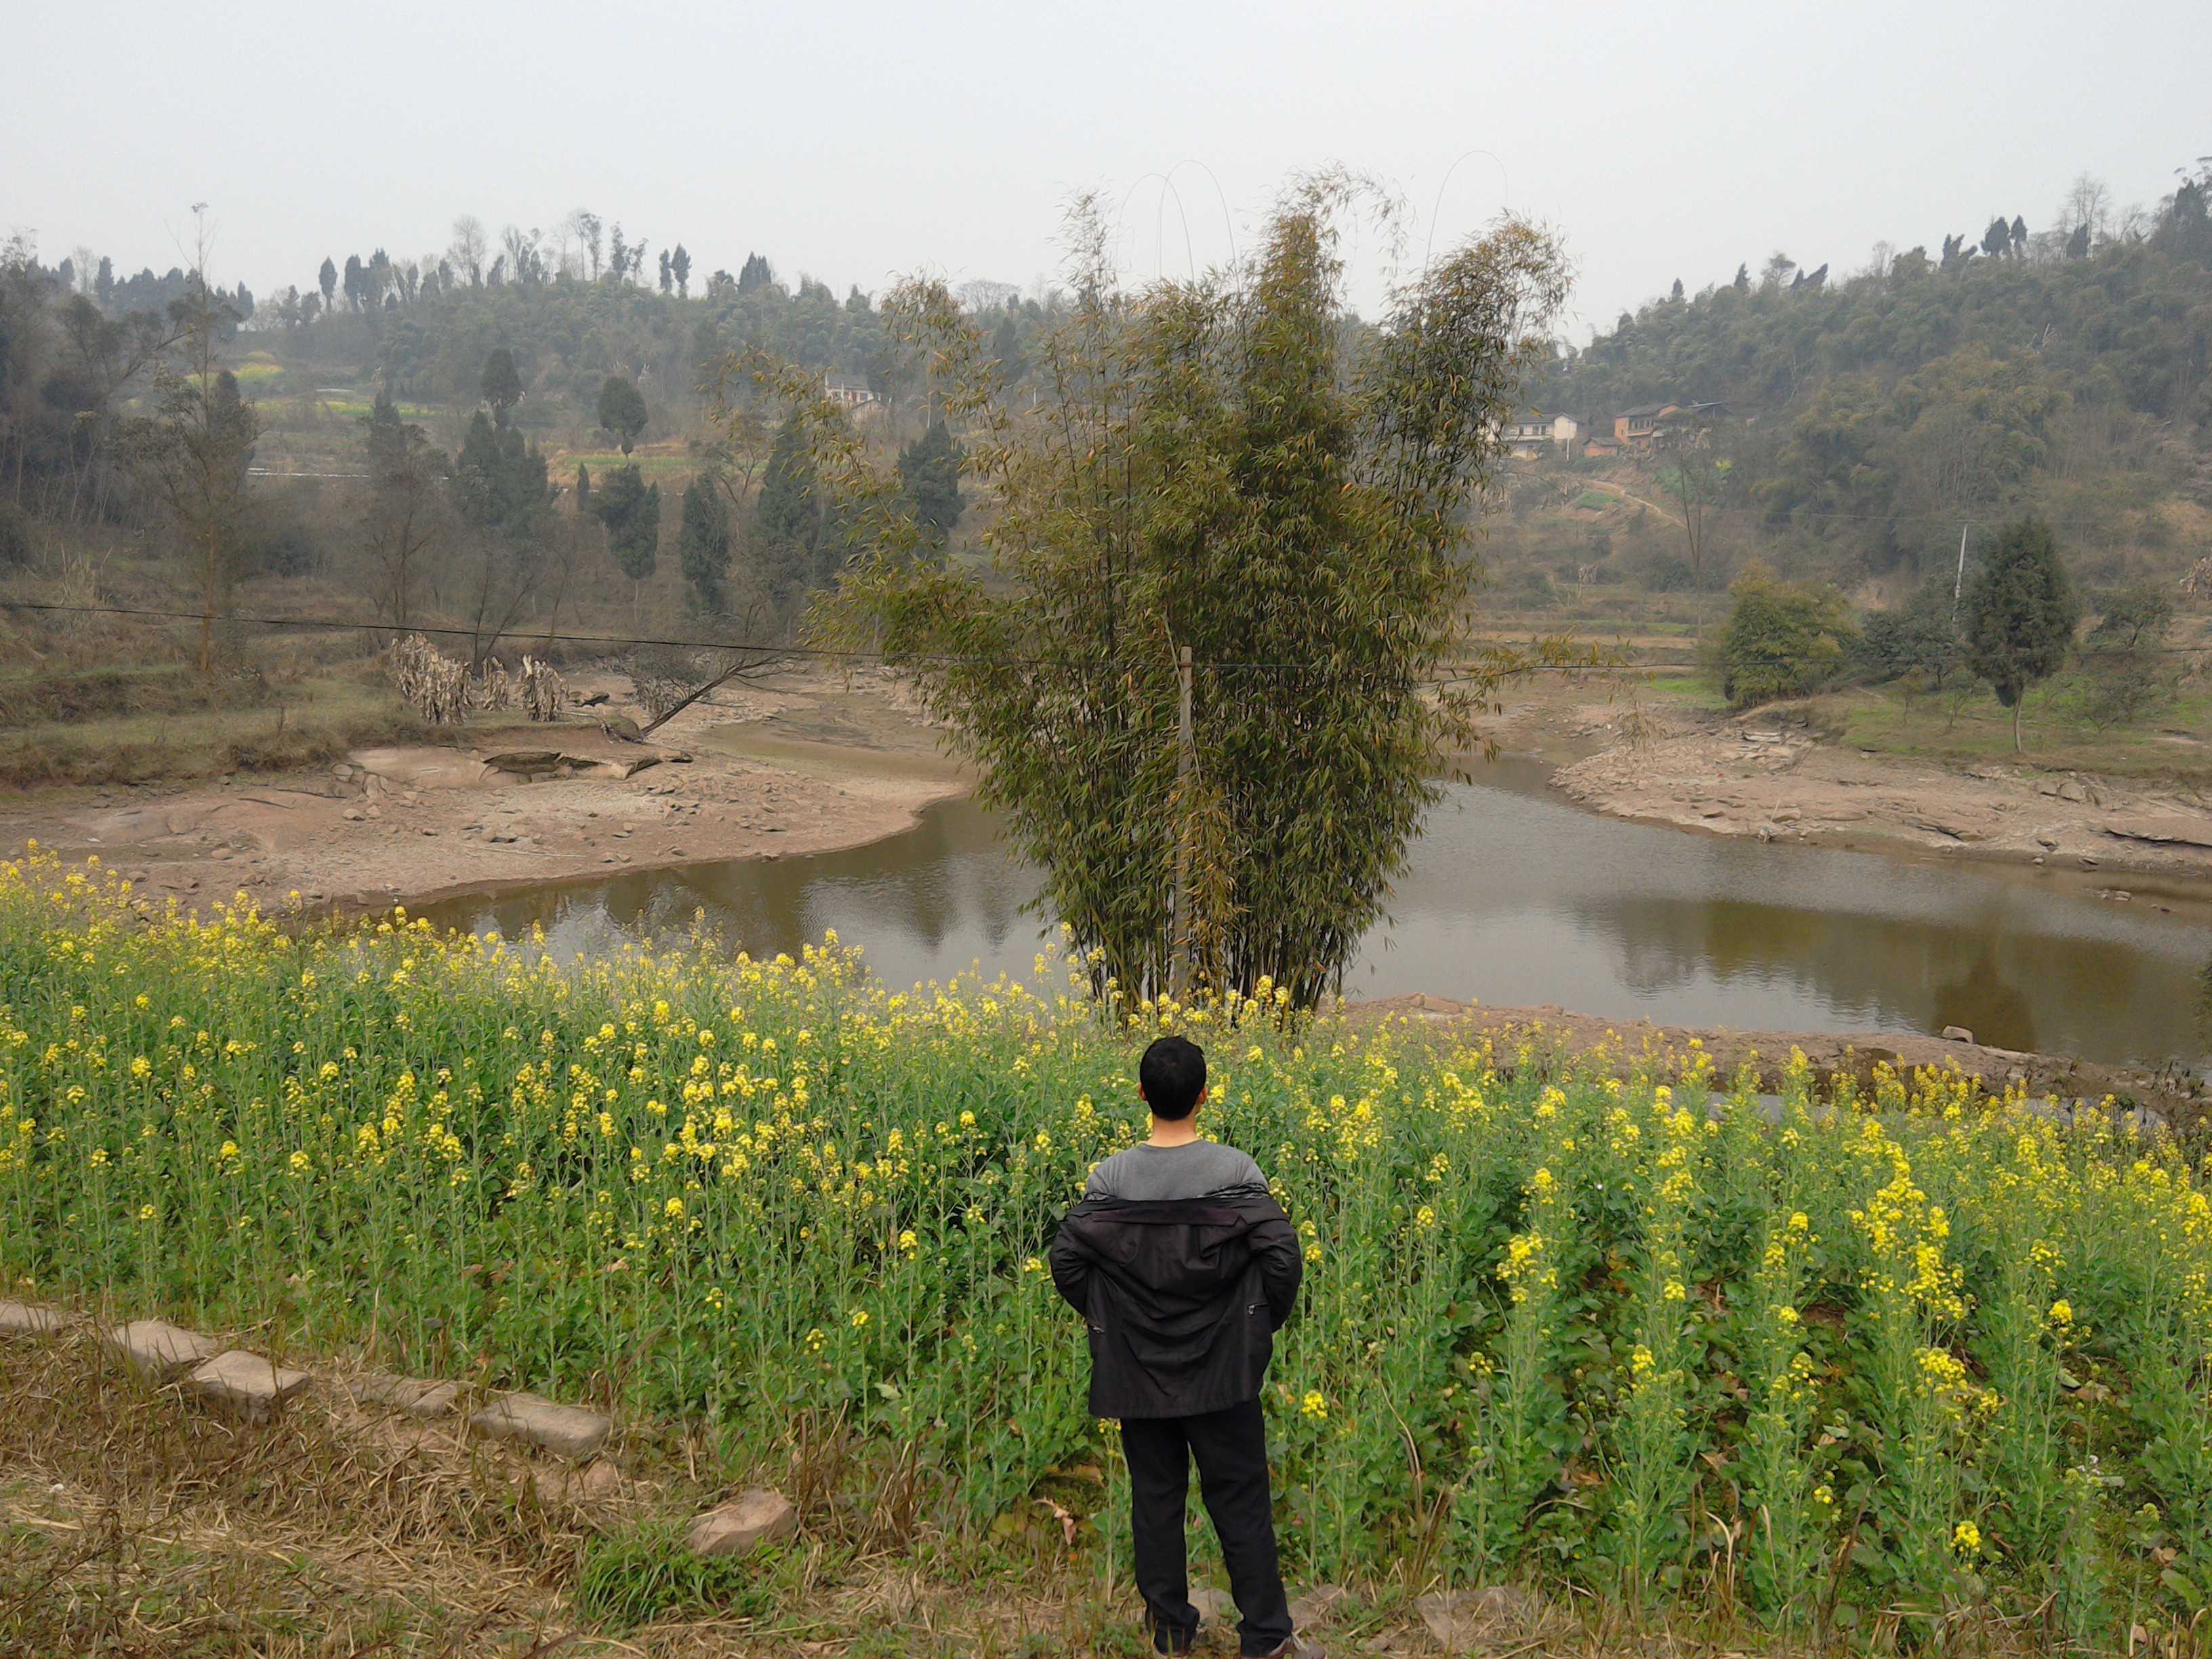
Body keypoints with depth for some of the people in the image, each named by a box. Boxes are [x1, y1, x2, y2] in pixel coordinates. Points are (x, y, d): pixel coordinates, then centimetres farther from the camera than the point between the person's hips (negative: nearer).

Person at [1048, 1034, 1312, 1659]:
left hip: (1137, 1374, 1)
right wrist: (1265, 1323, 2)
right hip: (1223, 1372, -1)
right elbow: (1283, 1257, -16)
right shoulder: (1235, 1171, -14)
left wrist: (1107, 1318, 8)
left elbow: (1066, 1261, -8)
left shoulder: (1112, 1177, -10)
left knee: (1155, 1498, 14)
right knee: (1240, 1502, 10)